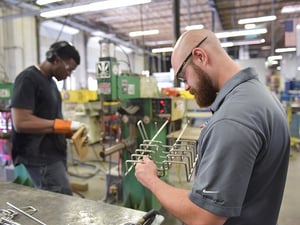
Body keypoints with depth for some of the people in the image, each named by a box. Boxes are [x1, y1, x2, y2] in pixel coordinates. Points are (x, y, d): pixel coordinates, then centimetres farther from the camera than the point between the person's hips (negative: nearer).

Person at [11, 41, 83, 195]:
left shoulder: (50, 82, 16)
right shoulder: (28, 79, -12)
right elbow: (21, 122, -22)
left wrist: (70, 131, 4)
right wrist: (66, 125, -18)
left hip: (55, 154, 9)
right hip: (41, 158, -9)